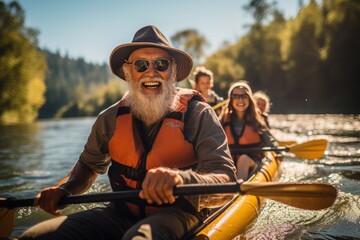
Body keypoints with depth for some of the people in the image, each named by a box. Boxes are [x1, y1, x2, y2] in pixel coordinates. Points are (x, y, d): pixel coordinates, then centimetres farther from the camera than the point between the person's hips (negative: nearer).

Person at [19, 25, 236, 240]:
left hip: (176, 216, -4)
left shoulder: (198, 115, -9)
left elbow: (225, 183, -19)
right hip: (121, 214, 5)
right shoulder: (111, 119, 2)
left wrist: (180, 180, -41)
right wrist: (63, 189, -1)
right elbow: (89, 165, 20)